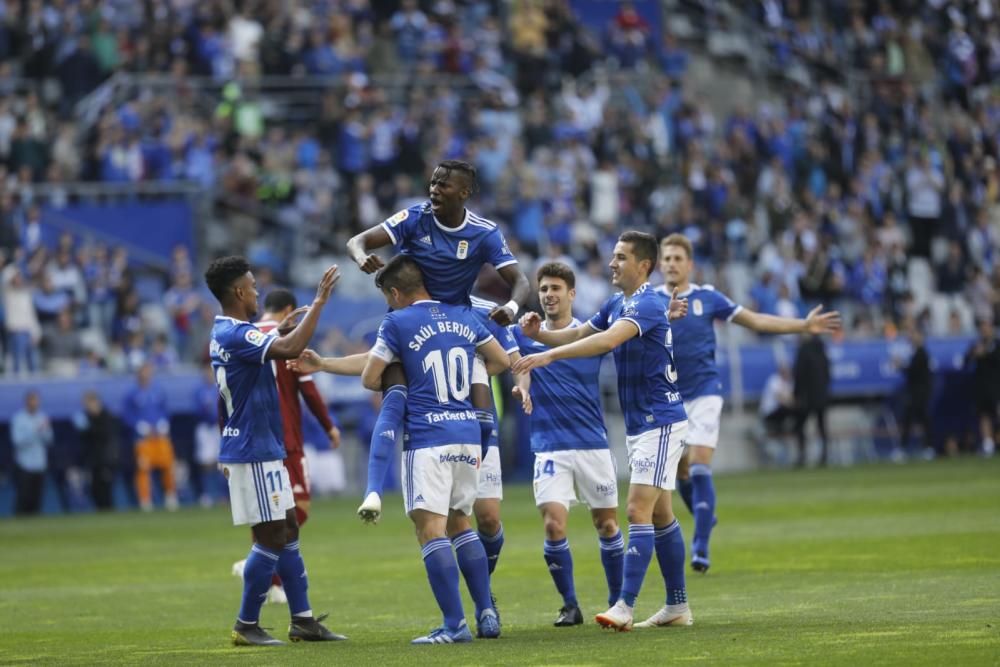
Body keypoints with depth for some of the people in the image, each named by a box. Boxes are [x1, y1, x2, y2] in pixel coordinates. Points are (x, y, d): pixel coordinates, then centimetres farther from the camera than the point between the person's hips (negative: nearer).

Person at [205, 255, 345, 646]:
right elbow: (290, 349, -34)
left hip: (261, 449, 11)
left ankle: (302, 620, 15)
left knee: (288, 532, 13)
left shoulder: (224, 334, 12)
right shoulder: (236, 335, -20)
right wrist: (319, 301, -29)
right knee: (271, 537, -5)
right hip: (254, 452, -11)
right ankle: (246, 625, 1)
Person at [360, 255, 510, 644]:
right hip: (468, 434, 6)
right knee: (460, 524, 18)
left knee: (430, 530, -7)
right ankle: (487, 615, 13)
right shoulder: (463, 317, 12)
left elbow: (370, 380, -1)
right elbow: (502, 362, 22)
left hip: (427, 439, -6)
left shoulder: (397, 323, -3)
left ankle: (455, 624, -14)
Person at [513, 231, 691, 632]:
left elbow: (607, 340, -34)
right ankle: (677, 606, 17)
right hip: (638, 424, 10)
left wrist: (549, 355, -39)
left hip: (660, 422, -10)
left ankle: (625, 607, -18)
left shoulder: (648, 305, -19)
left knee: (639, 511, -14)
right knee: (660, 515, 12)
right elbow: (578, 335, 16)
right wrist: (538, 334, -5)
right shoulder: (616, 305, 11)